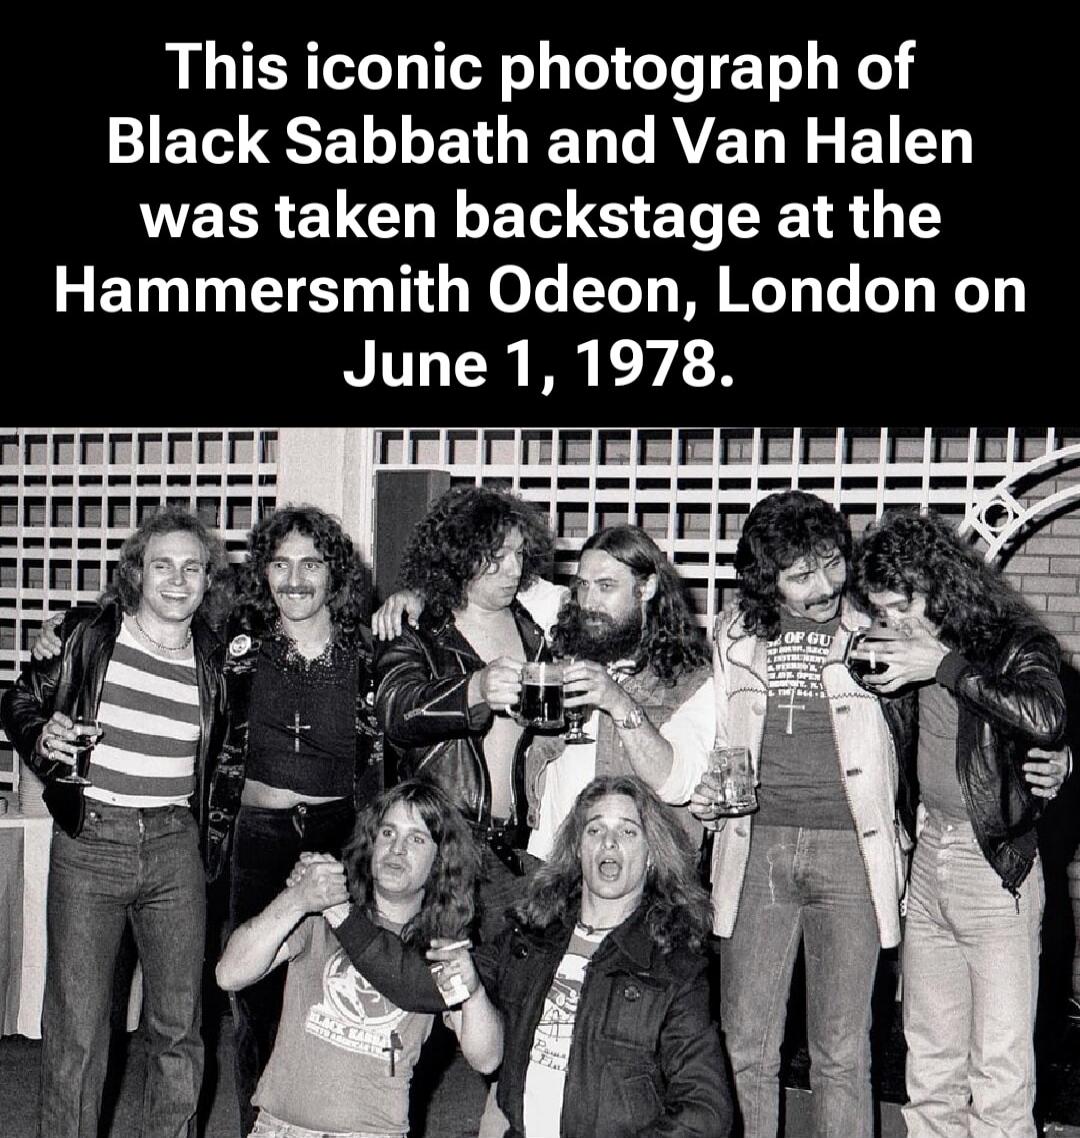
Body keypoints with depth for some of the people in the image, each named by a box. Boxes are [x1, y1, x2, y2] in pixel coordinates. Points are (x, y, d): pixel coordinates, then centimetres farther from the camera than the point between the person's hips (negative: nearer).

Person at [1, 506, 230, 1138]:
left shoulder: (214, 659, 7)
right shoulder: (90, 634, -2)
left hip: (176, 848, 3)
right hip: (90, 842, -2)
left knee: (179, 1026, 8)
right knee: (76, 1029, 0)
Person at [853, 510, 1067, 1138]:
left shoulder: (1014, 643, -11)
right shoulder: (907, 647, 5)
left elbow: (1047, 719, -31)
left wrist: (946, 666, -24)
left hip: (998, 868, -6)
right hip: (928, 856, 6)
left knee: (1000, 1070, -3)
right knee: (929, 1061, 13)